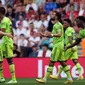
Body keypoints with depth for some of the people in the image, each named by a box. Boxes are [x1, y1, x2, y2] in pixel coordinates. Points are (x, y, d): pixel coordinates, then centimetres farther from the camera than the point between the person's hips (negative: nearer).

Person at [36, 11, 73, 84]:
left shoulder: (57, 25, -11)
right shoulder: (58, 25, 19)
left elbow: (59, 34, -26)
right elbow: (54, 34, 30)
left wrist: (52, 35, -41)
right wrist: (44, 35, 32)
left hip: (57, 45, -10)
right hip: (60, 45, 10)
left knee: (51, 62, -9)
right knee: (62, 62, 10)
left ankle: (45, 79, -10)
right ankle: (69, 78, 8)